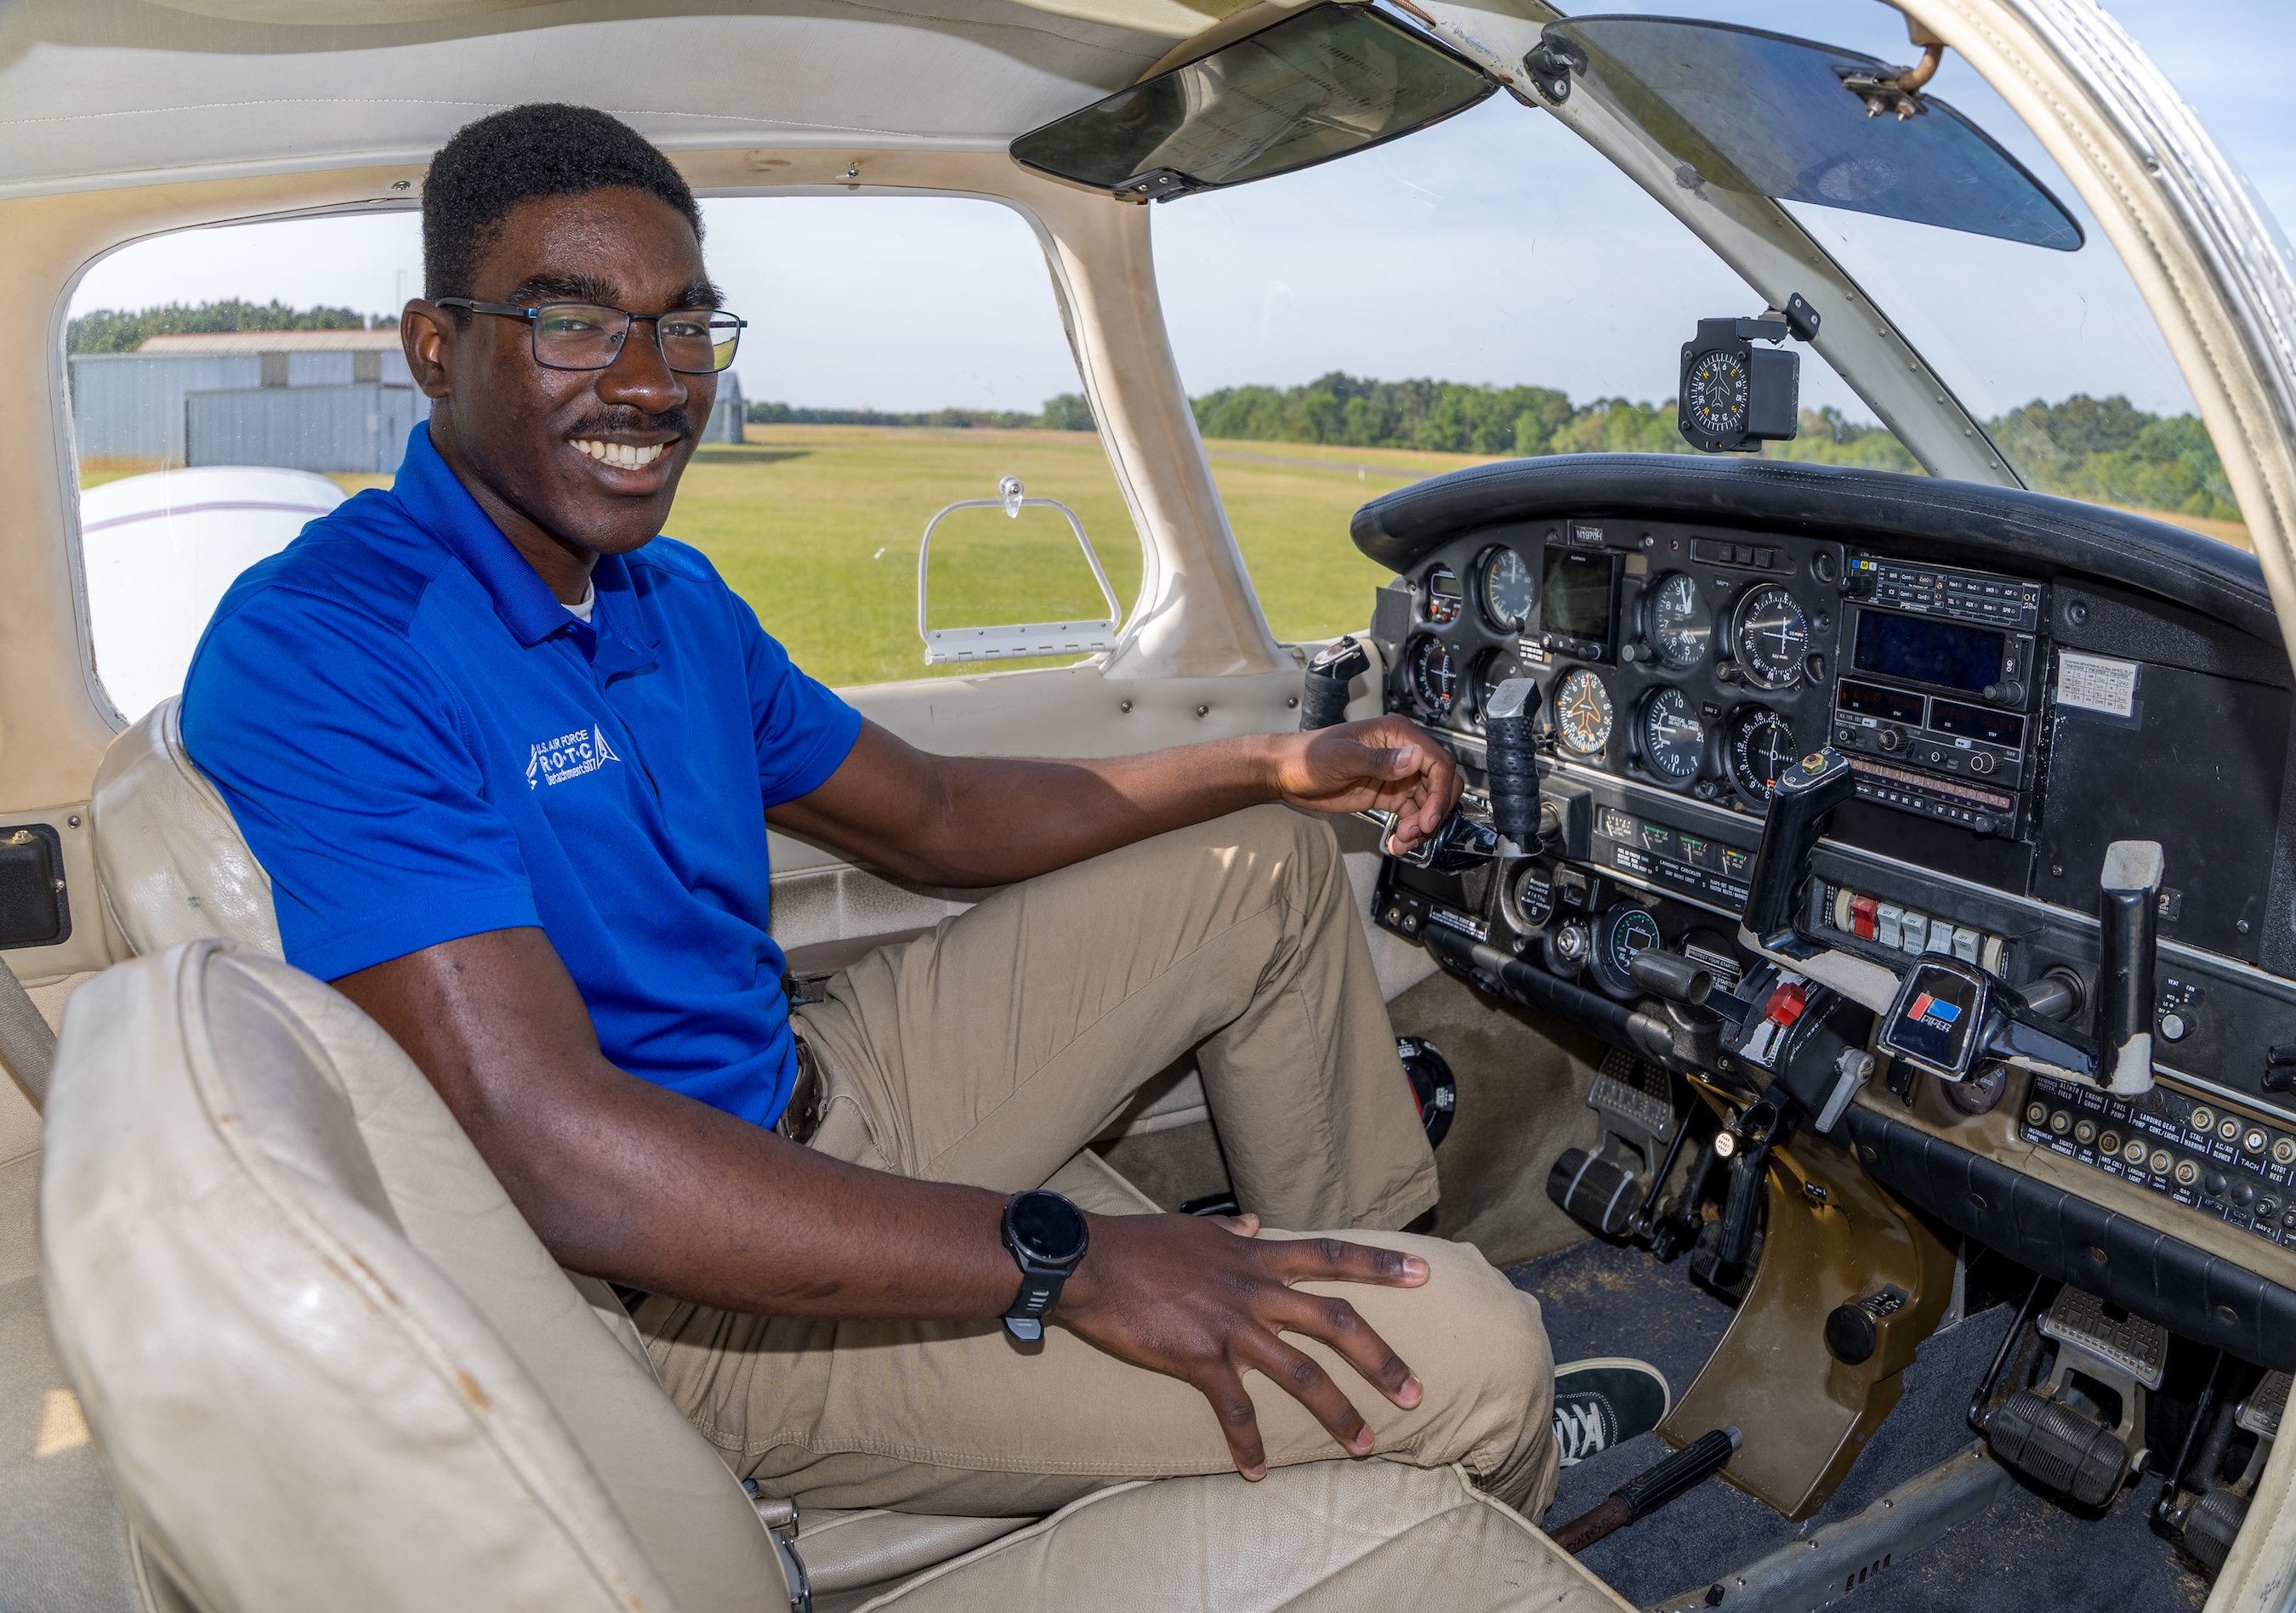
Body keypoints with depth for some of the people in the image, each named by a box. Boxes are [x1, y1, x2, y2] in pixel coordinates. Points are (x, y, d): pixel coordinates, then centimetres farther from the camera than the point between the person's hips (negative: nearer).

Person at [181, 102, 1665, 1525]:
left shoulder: (669, 597, 7)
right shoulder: (317, 650, -22)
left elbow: (934, 819, 15)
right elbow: (561, 1157, -31)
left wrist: (1277, 766, 8)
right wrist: (1063, 1261, -31)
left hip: (809, 1104, 9)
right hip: (694, 1309, -9)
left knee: (1272, 864, 13)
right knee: (1466, 1355, -16)